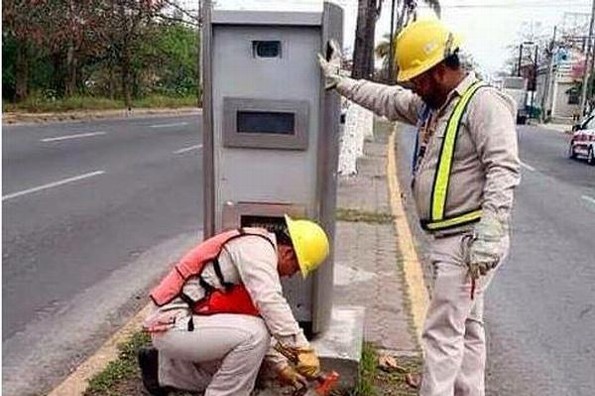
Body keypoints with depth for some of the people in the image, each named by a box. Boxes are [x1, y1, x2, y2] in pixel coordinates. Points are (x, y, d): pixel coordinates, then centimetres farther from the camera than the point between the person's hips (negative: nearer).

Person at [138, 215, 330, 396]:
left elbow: (257, 321, 19)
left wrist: (280, 366, 17)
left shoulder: (258, 254, 14)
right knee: (253, 334, -22)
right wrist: (303, 349, -26)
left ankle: (162, 370, 30)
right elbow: (270, 303, -30)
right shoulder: (257, 246, -15)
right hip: (174, 325, -10)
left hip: (179, 324, 10)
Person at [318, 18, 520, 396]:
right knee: (466, 328, 18)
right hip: (450, 238, 10)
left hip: (468, 240, -9)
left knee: (442, 332, -4)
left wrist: (488, 238, -29)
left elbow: (504, 171, -23)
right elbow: (385, 98, 25)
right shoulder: (431, 105, 12)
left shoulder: (484, 103, -16)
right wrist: (338, 79, 28)